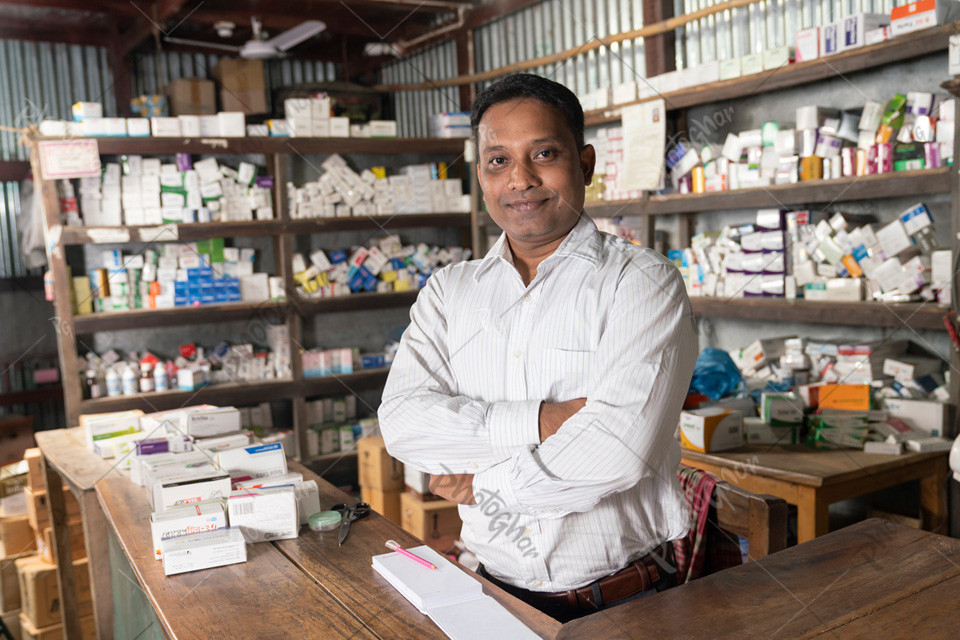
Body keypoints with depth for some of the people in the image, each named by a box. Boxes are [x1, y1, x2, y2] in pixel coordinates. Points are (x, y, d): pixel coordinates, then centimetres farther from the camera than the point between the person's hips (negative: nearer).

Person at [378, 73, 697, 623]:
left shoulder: (643, 282, -7)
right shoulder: (449, 291, 7)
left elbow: (617, 452, -20)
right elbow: (403, 421, -7)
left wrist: (482, 483, -9)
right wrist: (537, 421, -19)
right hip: (498, 592, 4)